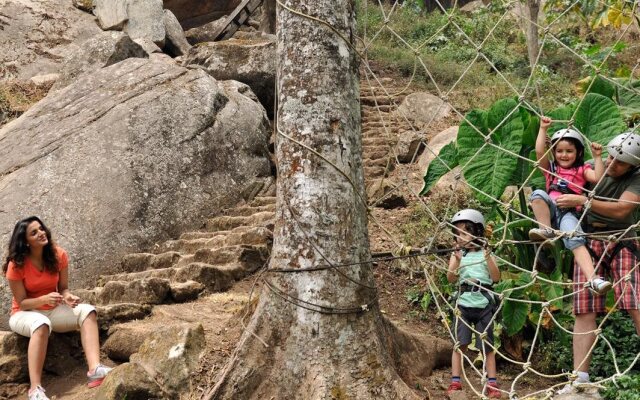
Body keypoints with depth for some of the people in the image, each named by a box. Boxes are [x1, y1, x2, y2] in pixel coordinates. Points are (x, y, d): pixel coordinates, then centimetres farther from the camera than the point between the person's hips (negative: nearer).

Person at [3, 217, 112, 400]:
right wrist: (45, 299, -32)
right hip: (24, 314, -5)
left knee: (87, 311, -22)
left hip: (52, 310, 5)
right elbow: (22, 303, -13)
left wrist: (67, 296, -21)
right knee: (41, 323, -40)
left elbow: (63, 288, 3)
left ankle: (94, 369, -39)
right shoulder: (16, 265, -17)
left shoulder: (58, 255, -6)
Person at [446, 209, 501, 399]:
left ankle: (492, 383, 10)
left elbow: (496, 277, -3)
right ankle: (455, 382, 1)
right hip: (464, 303, 0)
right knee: (460, 343, -3)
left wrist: (488, 257, -15)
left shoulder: (485, 253, 5)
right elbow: (450, 279, -7)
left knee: (487, 344, 5)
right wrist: (457, 261, -22)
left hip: (484, 303, 0)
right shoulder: (457, 254, 5)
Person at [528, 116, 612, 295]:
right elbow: (539, 151, 7)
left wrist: (597, 157, -1)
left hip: (570, 212, -2)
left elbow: (598, 178, -1)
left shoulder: (582, 170, 19)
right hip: (551, 209, 2)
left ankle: (593, 279, -45)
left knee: (576, 240, -30)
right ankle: (546, 230, -30)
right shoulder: (551, 168, 23)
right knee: (538, 194, -30)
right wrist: (543, 128, 6)